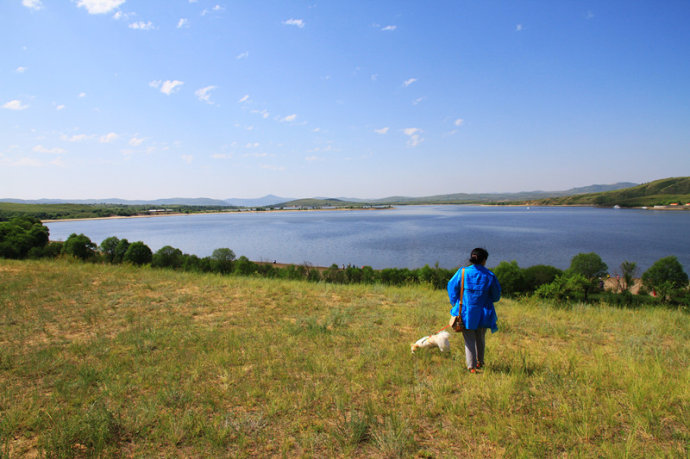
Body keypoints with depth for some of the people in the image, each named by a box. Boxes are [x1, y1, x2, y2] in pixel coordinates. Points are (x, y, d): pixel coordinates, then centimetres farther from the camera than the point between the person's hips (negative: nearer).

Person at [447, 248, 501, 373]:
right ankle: (480, 362, 38)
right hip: (483, 313, 1)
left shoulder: (462, 272, -10)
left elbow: (452, 287, -1)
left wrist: (455, 303, 12)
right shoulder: (490, 276, -8)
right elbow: (496, 295, 2)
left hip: (465, 312, -1)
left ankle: (471, 366, 7)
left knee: (469, 340, 10)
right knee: (480, 339, 22)